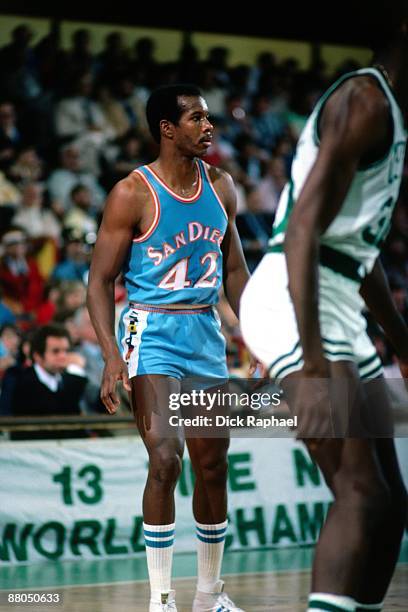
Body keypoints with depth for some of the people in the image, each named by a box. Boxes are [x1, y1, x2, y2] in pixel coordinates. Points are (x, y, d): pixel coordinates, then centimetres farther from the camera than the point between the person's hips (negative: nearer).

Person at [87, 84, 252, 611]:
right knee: (165, 460, -18)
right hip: (152, 332, -6)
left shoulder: (220, 187, 6)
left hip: (206, 331, 6)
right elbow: (99, 281, -9)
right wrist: (112, 356, -19)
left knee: (213, 466, 9)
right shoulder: (133, 193, -11)